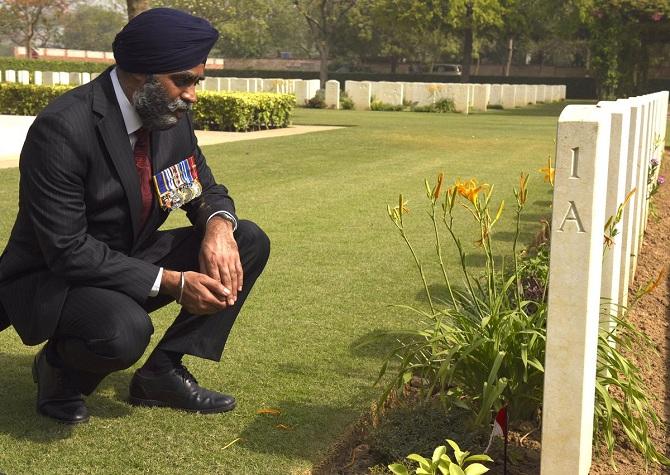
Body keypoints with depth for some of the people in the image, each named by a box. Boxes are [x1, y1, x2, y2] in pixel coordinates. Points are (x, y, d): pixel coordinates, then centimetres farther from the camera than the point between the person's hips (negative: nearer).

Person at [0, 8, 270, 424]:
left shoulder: (173, 115, -5)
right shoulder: (62, 129, -27)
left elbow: (207, 189, 7)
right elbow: (67, 250, -27)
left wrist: (218, 225, -18)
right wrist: (171, 282, -29)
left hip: (131, 260, 8)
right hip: (54, 277, -7)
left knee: (251, 242, -6)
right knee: (124, 331, -38)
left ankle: (163, 373, -1)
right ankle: (59, 367, -1)